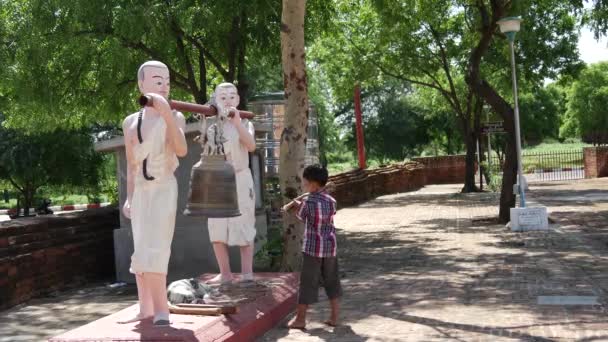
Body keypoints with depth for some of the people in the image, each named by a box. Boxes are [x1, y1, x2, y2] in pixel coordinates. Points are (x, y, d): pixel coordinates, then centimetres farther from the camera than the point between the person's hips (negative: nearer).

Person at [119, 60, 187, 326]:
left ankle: (160, 311, -10)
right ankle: (146, 310, 16)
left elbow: (182, 150, -21)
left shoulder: (175, 118, -3)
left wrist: (167, 114, -29)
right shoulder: (131, 122, 9)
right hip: (141, 191, 5)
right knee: (142, 252, 8)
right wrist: (128, 198, 12)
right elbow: (131, 165, 14)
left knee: (154, 250, -14)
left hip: (164, 188, -5)